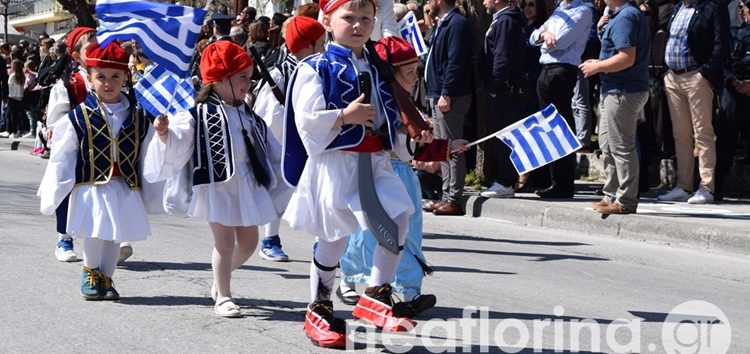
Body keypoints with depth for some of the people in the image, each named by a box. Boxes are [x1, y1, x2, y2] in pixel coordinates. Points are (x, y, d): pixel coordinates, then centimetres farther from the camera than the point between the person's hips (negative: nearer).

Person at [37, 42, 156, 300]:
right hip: (91, 187, -3)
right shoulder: (78, 118, -4)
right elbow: (61, 158, -1)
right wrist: (54, 193, -1)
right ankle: (90, 271, 18)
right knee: (96, 234, -9)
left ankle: (105, 278, 26)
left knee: (116, 236, 8)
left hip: (125, 189, 3)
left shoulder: (137, 119, 5)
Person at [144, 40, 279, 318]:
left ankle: (220, 281, 31)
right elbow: (177, 143, -14)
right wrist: (165, 132, -32)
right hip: (217, 183, -6)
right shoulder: (199, 115, -7)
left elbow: (270, 147, 23)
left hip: (248, 183, 6)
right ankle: (223, 297, 7)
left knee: (248, 241, 9)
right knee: (225, 240, -4)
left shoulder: (250, 117, 12)